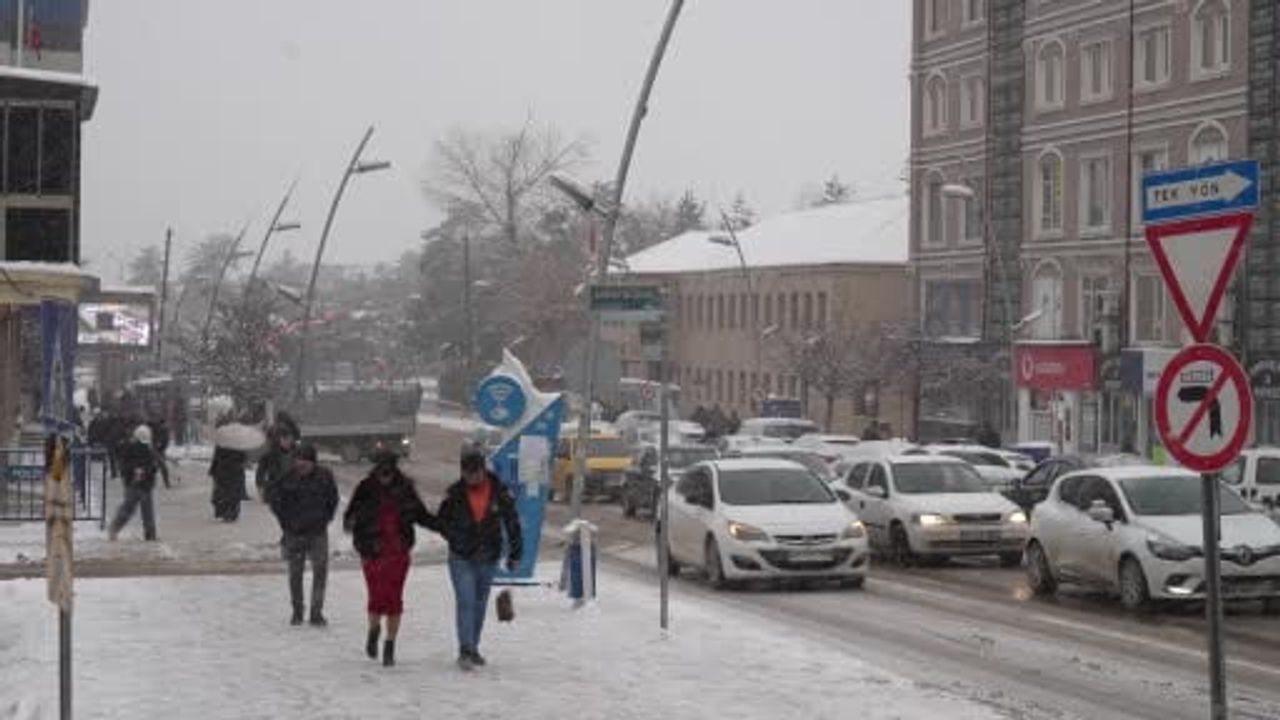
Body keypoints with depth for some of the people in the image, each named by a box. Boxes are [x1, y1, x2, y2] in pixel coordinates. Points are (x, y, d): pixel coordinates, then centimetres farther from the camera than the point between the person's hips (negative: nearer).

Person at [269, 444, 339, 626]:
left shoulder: (324, 476, -6)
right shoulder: (287, 477, -10)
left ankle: (317, 612, 2)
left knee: (320, 570, -5)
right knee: (295, 572, 8)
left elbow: (333, 500, 8)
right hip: (294, 532, 0)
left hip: (318, 531, 0)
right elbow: (275, 501, 2)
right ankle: (297, 612, 21)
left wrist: (325, 519, 3)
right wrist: (286, 521, -2)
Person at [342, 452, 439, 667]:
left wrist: (442, 525, -1)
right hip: (373, 553, -1)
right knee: (377, 598, -6)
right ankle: (374, 631, 26)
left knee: (395, 599, 0)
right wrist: (350, 522, -28)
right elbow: (351, 514, -5)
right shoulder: (366, 489, -3)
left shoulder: (405, 490, 2)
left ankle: (390, 646, 13)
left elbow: (421, 515, 11)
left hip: (398, 553, 2)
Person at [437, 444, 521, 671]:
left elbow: (512, 522, 2)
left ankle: (473, 648, 26)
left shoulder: (499, 491, -7)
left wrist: (515, 553, 1)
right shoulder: (454, 493, -8)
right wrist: (458, 540, -6)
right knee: (466, 603, -12)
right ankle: (465, 651, -13)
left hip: (488, 558, 2)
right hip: (462, 559, -2)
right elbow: (442, 522, 5)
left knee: (480, 604, 13)